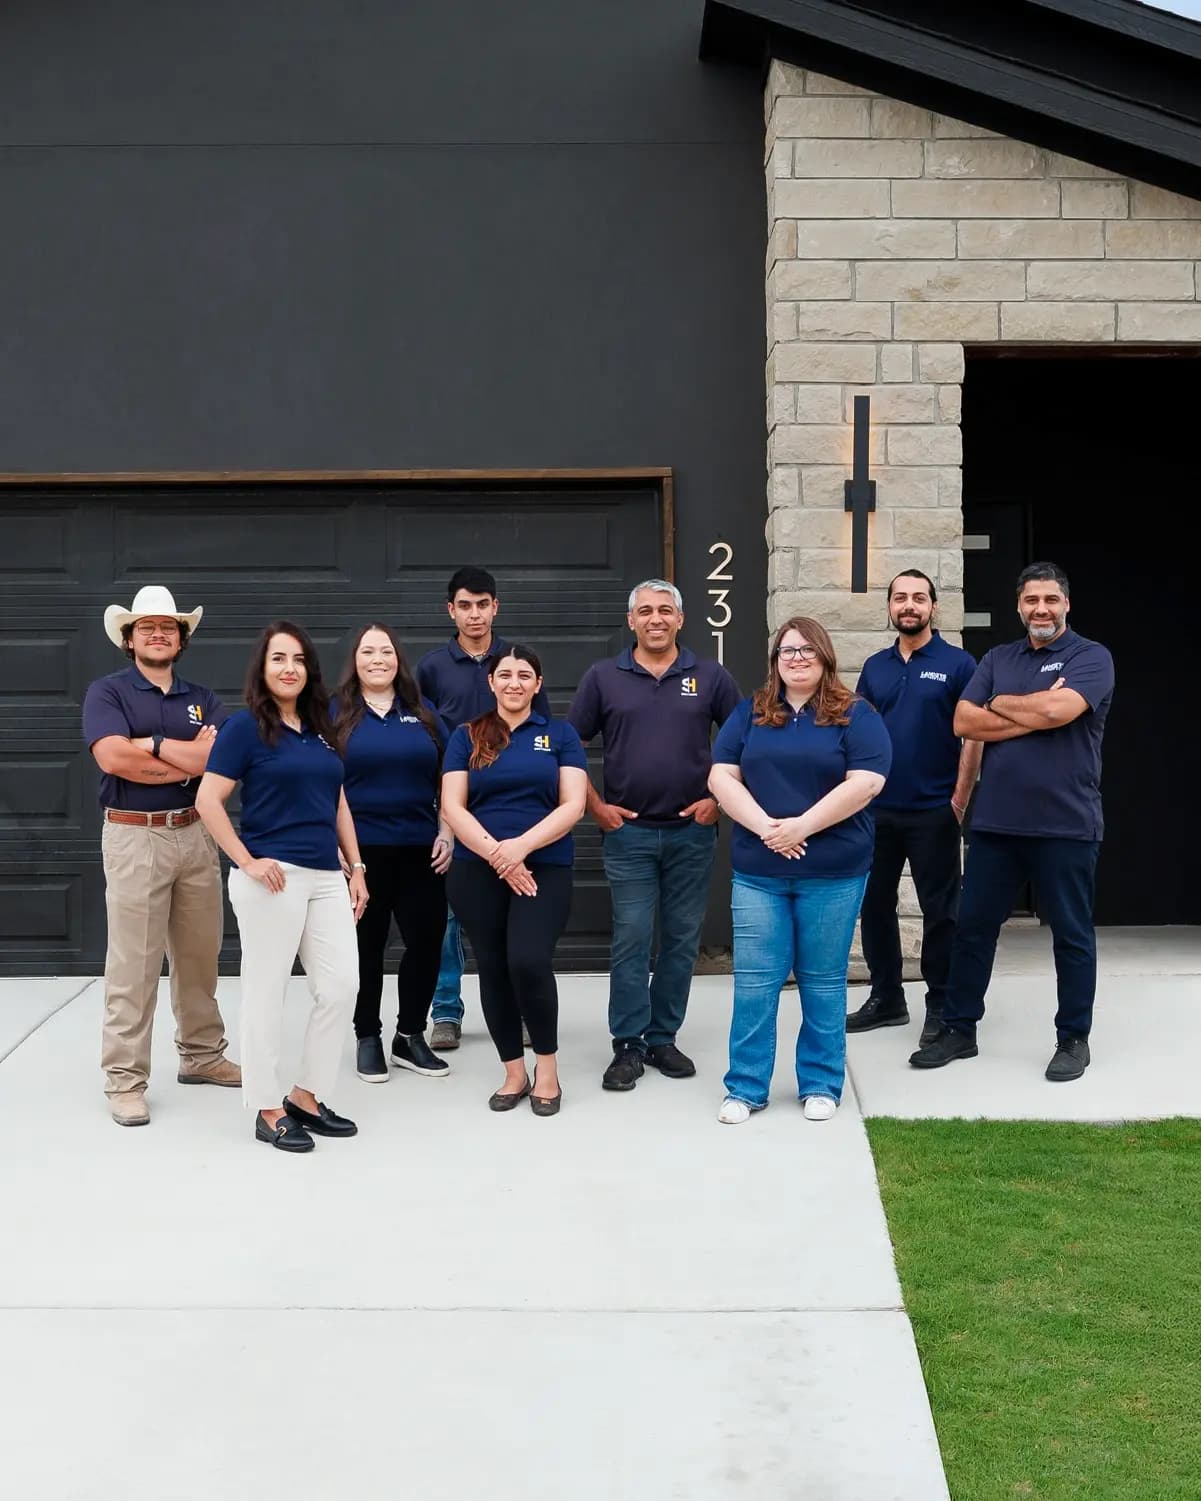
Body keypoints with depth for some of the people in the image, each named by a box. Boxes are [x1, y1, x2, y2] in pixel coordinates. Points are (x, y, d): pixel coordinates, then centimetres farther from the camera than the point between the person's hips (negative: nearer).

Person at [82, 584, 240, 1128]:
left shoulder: (202, 698, 11)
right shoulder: (107, 692, 0)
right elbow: (112, 757, -18)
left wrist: (152, 744, -13)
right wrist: (191, 759, -11)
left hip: (195, 834, 5)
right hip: (134, 837, -5)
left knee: (199, 955, 13)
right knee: (133, 965, -3)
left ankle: (202, 1055, 27)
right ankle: (125, 1079, 4)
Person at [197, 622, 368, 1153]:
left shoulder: (320, 729, 14)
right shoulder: (245, 726, -4)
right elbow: (208, 800, -9)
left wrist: (356, 868, 14)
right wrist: (247, 862, -14)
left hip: (326, 878, 7)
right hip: (273, 879, -7)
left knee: (341, 986, 5)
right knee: (266, 994, 1)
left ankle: (306, 1097, 19)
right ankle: (267, 1110, 12)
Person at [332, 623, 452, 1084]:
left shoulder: (423, 713, 10)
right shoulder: (336, 715, 1)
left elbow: (446, 779, 12)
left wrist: (446, 834, 2)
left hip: (420, 850, 3)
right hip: (360, 851, -3)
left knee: (427, 940, 4)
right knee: (366, 947, 6)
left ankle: (410, 1036, 19)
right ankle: (367, 1039, 19)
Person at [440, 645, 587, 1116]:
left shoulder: (560, 735, 7)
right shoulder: (467, 736, 9)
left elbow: (572, 805, -1)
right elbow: (452, 807, 1)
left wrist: (521, 846, -15)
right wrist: (496, 854, -13)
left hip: (545, 868, -2)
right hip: (477, 872, 2)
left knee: (529, 962, -18)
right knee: (493, 970, 4)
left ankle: (547, 1067, 2)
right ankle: (514, 1073, 18)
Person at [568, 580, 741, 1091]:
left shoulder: (710, 678, 4)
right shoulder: (603, 678, 3)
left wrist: (719, 799, -3)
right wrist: (595, 806, -2)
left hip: (692, 832, 1)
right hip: (628, 831, -1)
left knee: (681, 941, 7)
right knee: (630, 941, -1)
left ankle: (662, 1039, 19)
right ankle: (628, 1045, 7)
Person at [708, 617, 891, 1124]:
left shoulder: (855, 715, 0)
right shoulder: (749, 713, 9)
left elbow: (864, 783, -12)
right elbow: (721, 777, 1)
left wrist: (801, 827, -18)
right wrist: (765, 827, -14)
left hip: (832, 872, -2)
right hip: (758, 872, 2)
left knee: (823, 981, 7)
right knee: (753, 980, 3)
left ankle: (821, 1084, 19)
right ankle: (745, 1087, 12)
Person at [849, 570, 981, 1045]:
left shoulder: (957, 663, -4)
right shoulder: (874, 667, 10)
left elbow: (973, 736, -6)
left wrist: (959, 801, -11)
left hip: (933, 811, -5)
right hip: (877, 809, 5)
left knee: (939, 910, 3)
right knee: (873, 904, 11)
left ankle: (941, 1006, 13)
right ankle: (886, 998, 24)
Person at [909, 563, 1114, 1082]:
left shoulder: (1091, 657, -3)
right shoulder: (997, 659, 11)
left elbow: (1058, 710, -21)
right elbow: (964, 722, -1)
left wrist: (1000, 704, -5)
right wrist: (1033, 715, -11)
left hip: (1065, 825, -4)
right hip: (994, 822, 5)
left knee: (1071, 935, 7)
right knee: (972, 926, 9)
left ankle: (1074, 1038, 19)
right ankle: (959, 1029, 21)